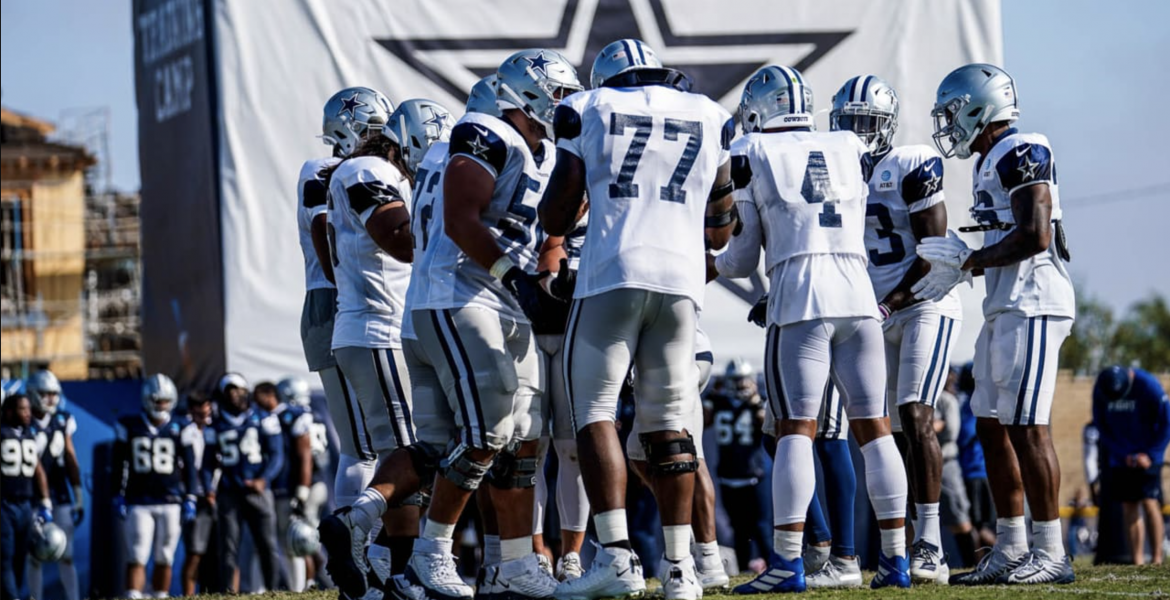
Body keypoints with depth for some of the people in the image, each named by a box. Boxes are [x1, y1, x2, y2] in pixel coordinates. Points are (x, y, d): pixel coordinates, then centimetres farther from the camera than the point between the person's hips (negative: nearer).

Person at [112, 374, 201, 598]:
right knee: (137, 558, -9)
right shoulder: (129, 427, 3)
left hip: (170, 503, 1)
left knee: (164, 560, 5)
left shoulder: (180, 429, 4)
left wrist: (190, 499, 2)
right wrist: (118, 497, 4)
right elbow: (119, 465, 8)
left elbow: (190, 467, 7)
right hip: (139, 502, -1)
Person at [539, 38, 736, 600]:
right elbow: (719, 232, 20)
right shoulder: (708, 119, 16)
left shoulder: (589, 113, 8)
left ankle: (616, 555, -13)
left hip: (612, 276, -3)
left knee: (594, 410, 1)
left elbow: (554, 220, 8)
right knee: (668, 421, 10)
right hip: (681, 280, 3)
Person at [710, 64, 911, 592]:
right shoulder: (850, 150, 16)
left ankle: (787, 560, -12)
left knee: (797, 428, -6)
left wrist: (706, 271, 25)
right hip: (858, 294, 4)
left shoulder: (752, 155, 5)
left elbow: (742, 258, 7)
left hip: (798, 299, -4)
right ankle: (896, 558, 7)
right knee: (873, 425, 7)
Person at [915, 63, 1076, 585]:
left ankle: (1051, 555, -8)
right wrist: (960, 272, 12)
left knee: (1026, 427, -10)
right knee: (993, 427, 10)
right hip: (1005, 308, 10)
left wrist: (969, 261, -12)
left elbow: (1035, 237, -19)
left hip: (1032, 307, -10)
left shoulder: (1021, 154, -11)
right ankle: (1011, 550, 14)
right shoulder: (990, 163, 19)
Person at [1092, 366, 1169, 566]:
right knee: (1129, 507, 0)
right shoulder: (1100, 391, -8)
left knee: (1149, 503, -14)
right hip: (1121, 458, 4)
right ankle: (1137, 561, 1)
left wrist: (1151, 454, -14)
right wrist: (1124, 455, -7)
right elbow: (1102, 427, 2)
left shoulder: (1149, 386, -19)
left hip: (1147, 457, -4)